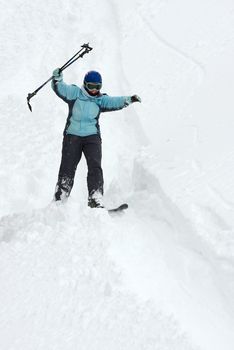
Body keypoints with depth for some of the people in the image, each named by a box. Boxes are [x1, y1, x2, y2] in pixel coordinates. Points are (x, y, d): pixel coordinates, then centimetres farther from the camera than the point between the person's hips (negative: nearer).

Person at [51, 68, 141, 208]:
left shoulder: (101, 100, 7)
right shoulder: (75, 93, 4)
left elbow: (114, 102, -9)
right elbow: (60, 88, -7)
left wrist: (128, 100, -28)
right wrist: (57, 78, -29)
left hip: (92, 136, 1)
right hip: (72, 136, -1)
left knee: (95, 167, -14)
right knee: (67, 168, 2)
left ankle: (95, 200, -18)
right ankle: (59, 200, 12)